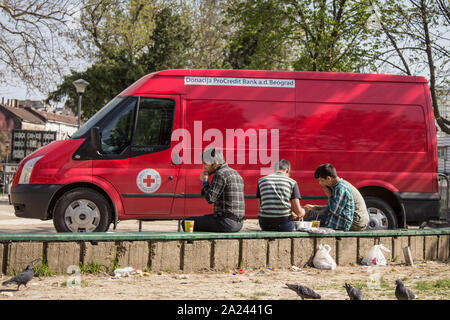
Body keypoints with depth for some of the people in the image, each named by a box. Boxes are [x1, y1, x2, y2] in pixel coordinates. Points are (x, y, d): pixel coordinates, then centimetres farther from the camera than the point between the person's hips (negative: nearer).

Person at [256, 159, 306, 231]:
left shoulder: (261, 180, 13)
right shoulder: (292, 182, 5)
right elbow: (299, 212, -1)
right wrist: (302, 211, 25)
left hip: (265, 225, 2)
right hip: (284, 225, -2)